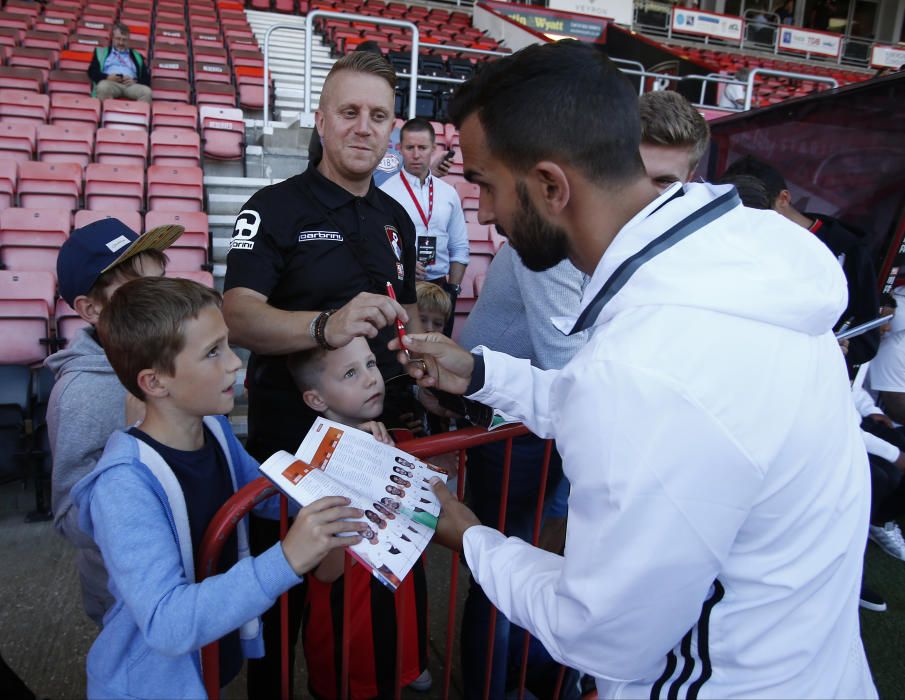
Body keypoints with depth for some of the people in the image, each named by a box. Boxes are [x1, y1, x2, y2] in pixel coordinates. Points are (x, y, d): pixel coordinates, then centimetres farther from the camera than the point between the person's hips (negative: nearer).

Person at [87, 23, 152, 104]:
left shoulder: (137, 56, 29)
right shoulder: (101, 52, 27)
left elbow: (146, 78, 16)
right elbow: (92, 71, 14)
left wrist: (135, 81, -7)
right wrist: (107, 77, -8)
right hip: (110, 82, -1)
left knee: (147, 91, -34)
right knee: (103, 87, -39)